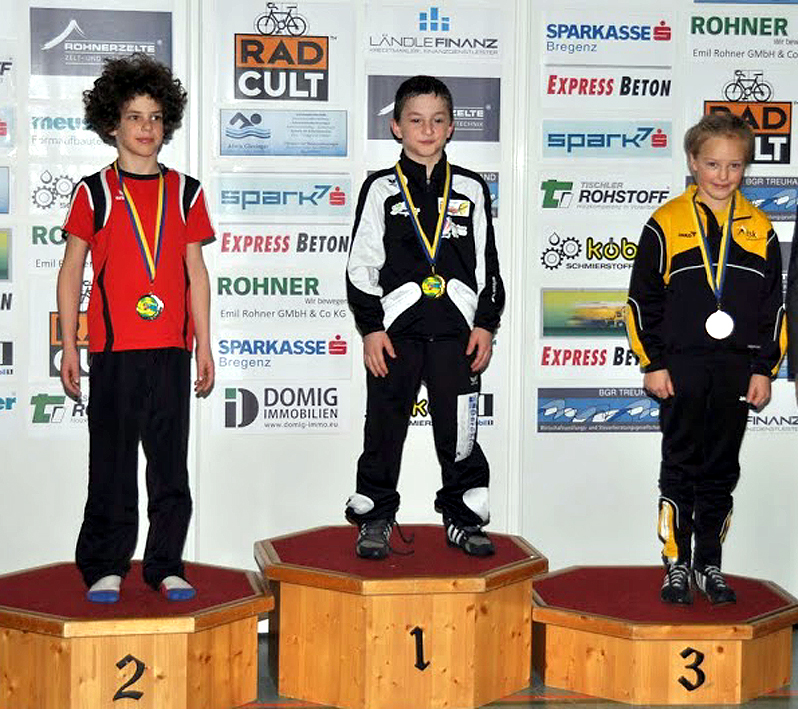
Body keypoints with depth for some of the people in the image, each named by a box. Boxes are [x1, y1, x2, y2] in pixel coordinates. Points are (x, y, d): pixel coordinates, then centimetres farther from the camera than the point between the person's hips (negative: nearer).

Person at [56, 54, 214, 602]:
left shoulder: (185, 191, 10)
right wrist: (69, 347, 0)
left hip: (171, 350, 2)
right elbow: (71, 272, 5)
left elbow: (196, 272, 12)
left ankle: (166, 566, 15)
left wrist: (204, 345, 8)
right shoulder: (95, 192, 3)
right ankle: (106, 568, 12)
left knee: (171, 464, 6)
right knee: (112, 464, 2)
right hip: (114, 350, -2)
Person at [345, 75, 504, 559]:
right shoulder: (381, 189, 4)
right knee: (385, 424, 3)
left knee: (459, 428, 5)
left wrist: (486, 324, 4)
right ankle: (376, 518, 16)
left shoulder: (471, 189, 9)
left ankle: (463, 518, 18)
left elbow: (487, 263, 11)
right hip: (396, 325, -1)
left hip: (457, 327, 1)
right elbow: (361, 264, 2)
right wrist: (370, 327, -4)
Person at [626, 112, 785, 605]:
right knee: (681, 467, 4)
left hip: (737, 370, 3)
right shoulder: (667, 223, -2)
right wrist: (653, 364, -5)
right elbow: (643, 300, 0)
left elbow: (774, 306, 10)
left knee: (722, 471, 9)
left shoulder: (759, 229, 7)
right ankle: (676, 565, 14)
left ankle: (709, 565, 20)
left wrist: (764, 370, 4)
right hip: (680, 366, -2)